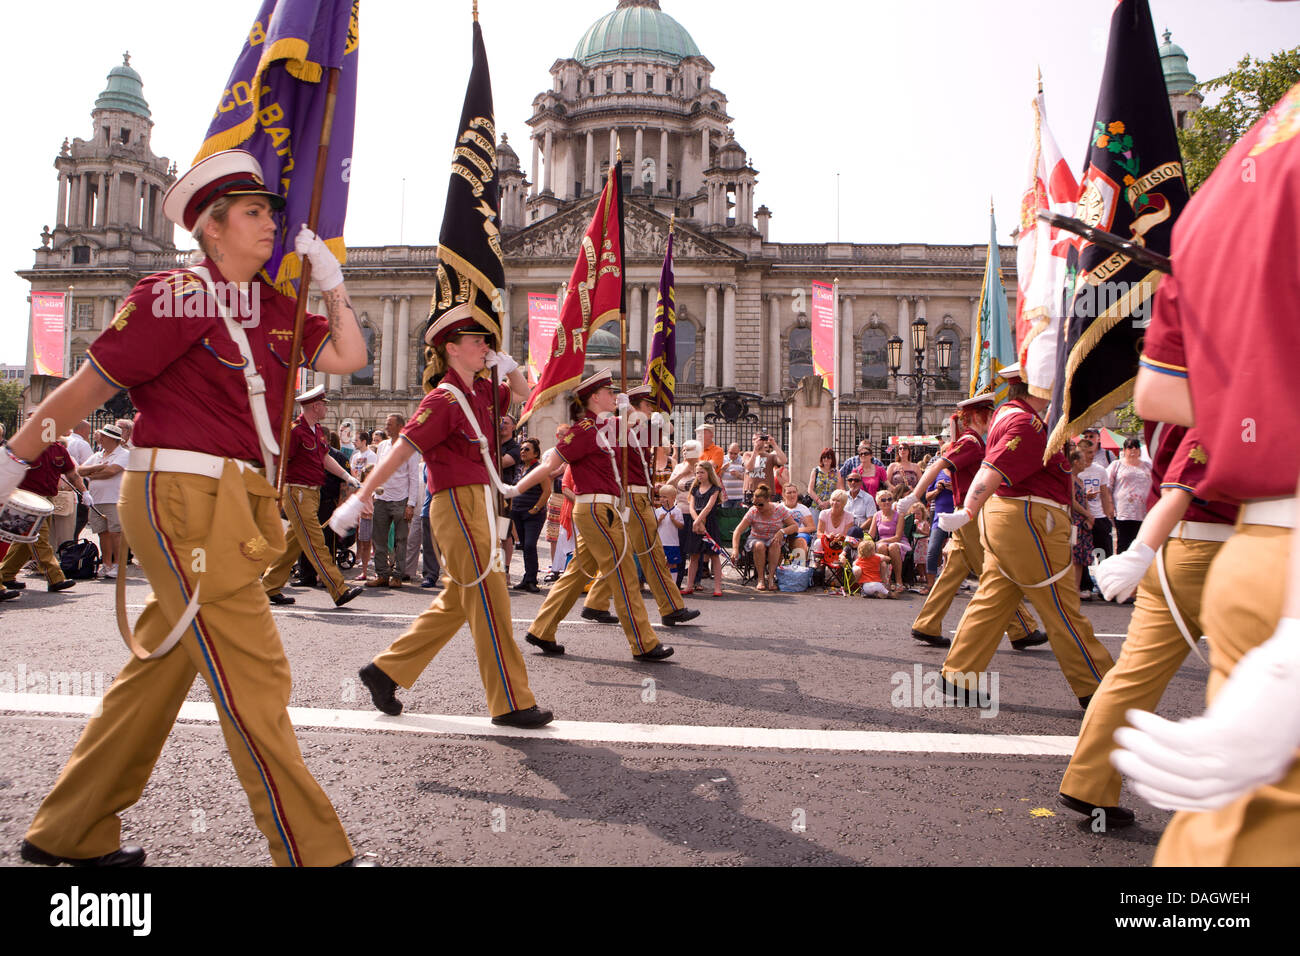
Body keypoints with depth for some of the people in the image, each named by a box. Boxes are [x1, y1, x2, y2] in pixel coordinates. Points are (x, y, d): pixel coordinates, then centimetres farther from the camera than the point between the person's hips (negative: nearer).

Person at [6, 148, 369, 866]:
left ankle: (68, 833, 31)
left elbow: (348, 358, 6)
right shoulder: (177, 297, -8)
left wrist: (328, 277, 5)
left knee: (160, 667, 16)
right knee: (253, 677, -8)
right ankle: (313, 852, 0)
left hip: (231, 503, 9)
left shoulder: (274, 308, 14)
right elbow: (88, 387, -4)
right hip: (184, 499, -9)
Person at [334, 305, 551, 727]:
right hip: (460, 503, -10)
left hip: (477, 506, 10)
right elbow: (401, 450, -17)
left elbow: (522, 396, 28)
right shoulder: (446, 399, -13)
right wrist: (359, 499, -19)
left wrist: (507, 364, 8)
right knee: (489, 601, -5)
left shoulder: (480, 390, 12)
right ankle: (512, 704, 2)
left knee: (456, 602, 15)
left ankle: (386, 671, 24)